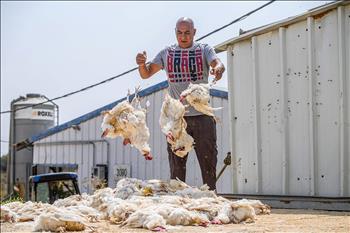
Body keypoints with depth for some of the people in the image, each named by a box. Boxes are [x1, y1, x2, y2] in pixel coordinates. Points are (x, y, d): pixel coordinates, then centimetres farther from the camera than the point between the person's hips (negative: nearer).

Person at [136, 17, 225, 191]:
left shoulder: (204, 50, 4)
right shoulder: (167, 53, 10)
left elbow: (217, 62, -15)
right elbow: (146, 74, 7)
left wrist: (219, 68, -40)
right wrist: (141, 64, -16)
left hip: (202, 116, -1)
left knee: (208, 162, 3)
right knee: (176, 166, 4)